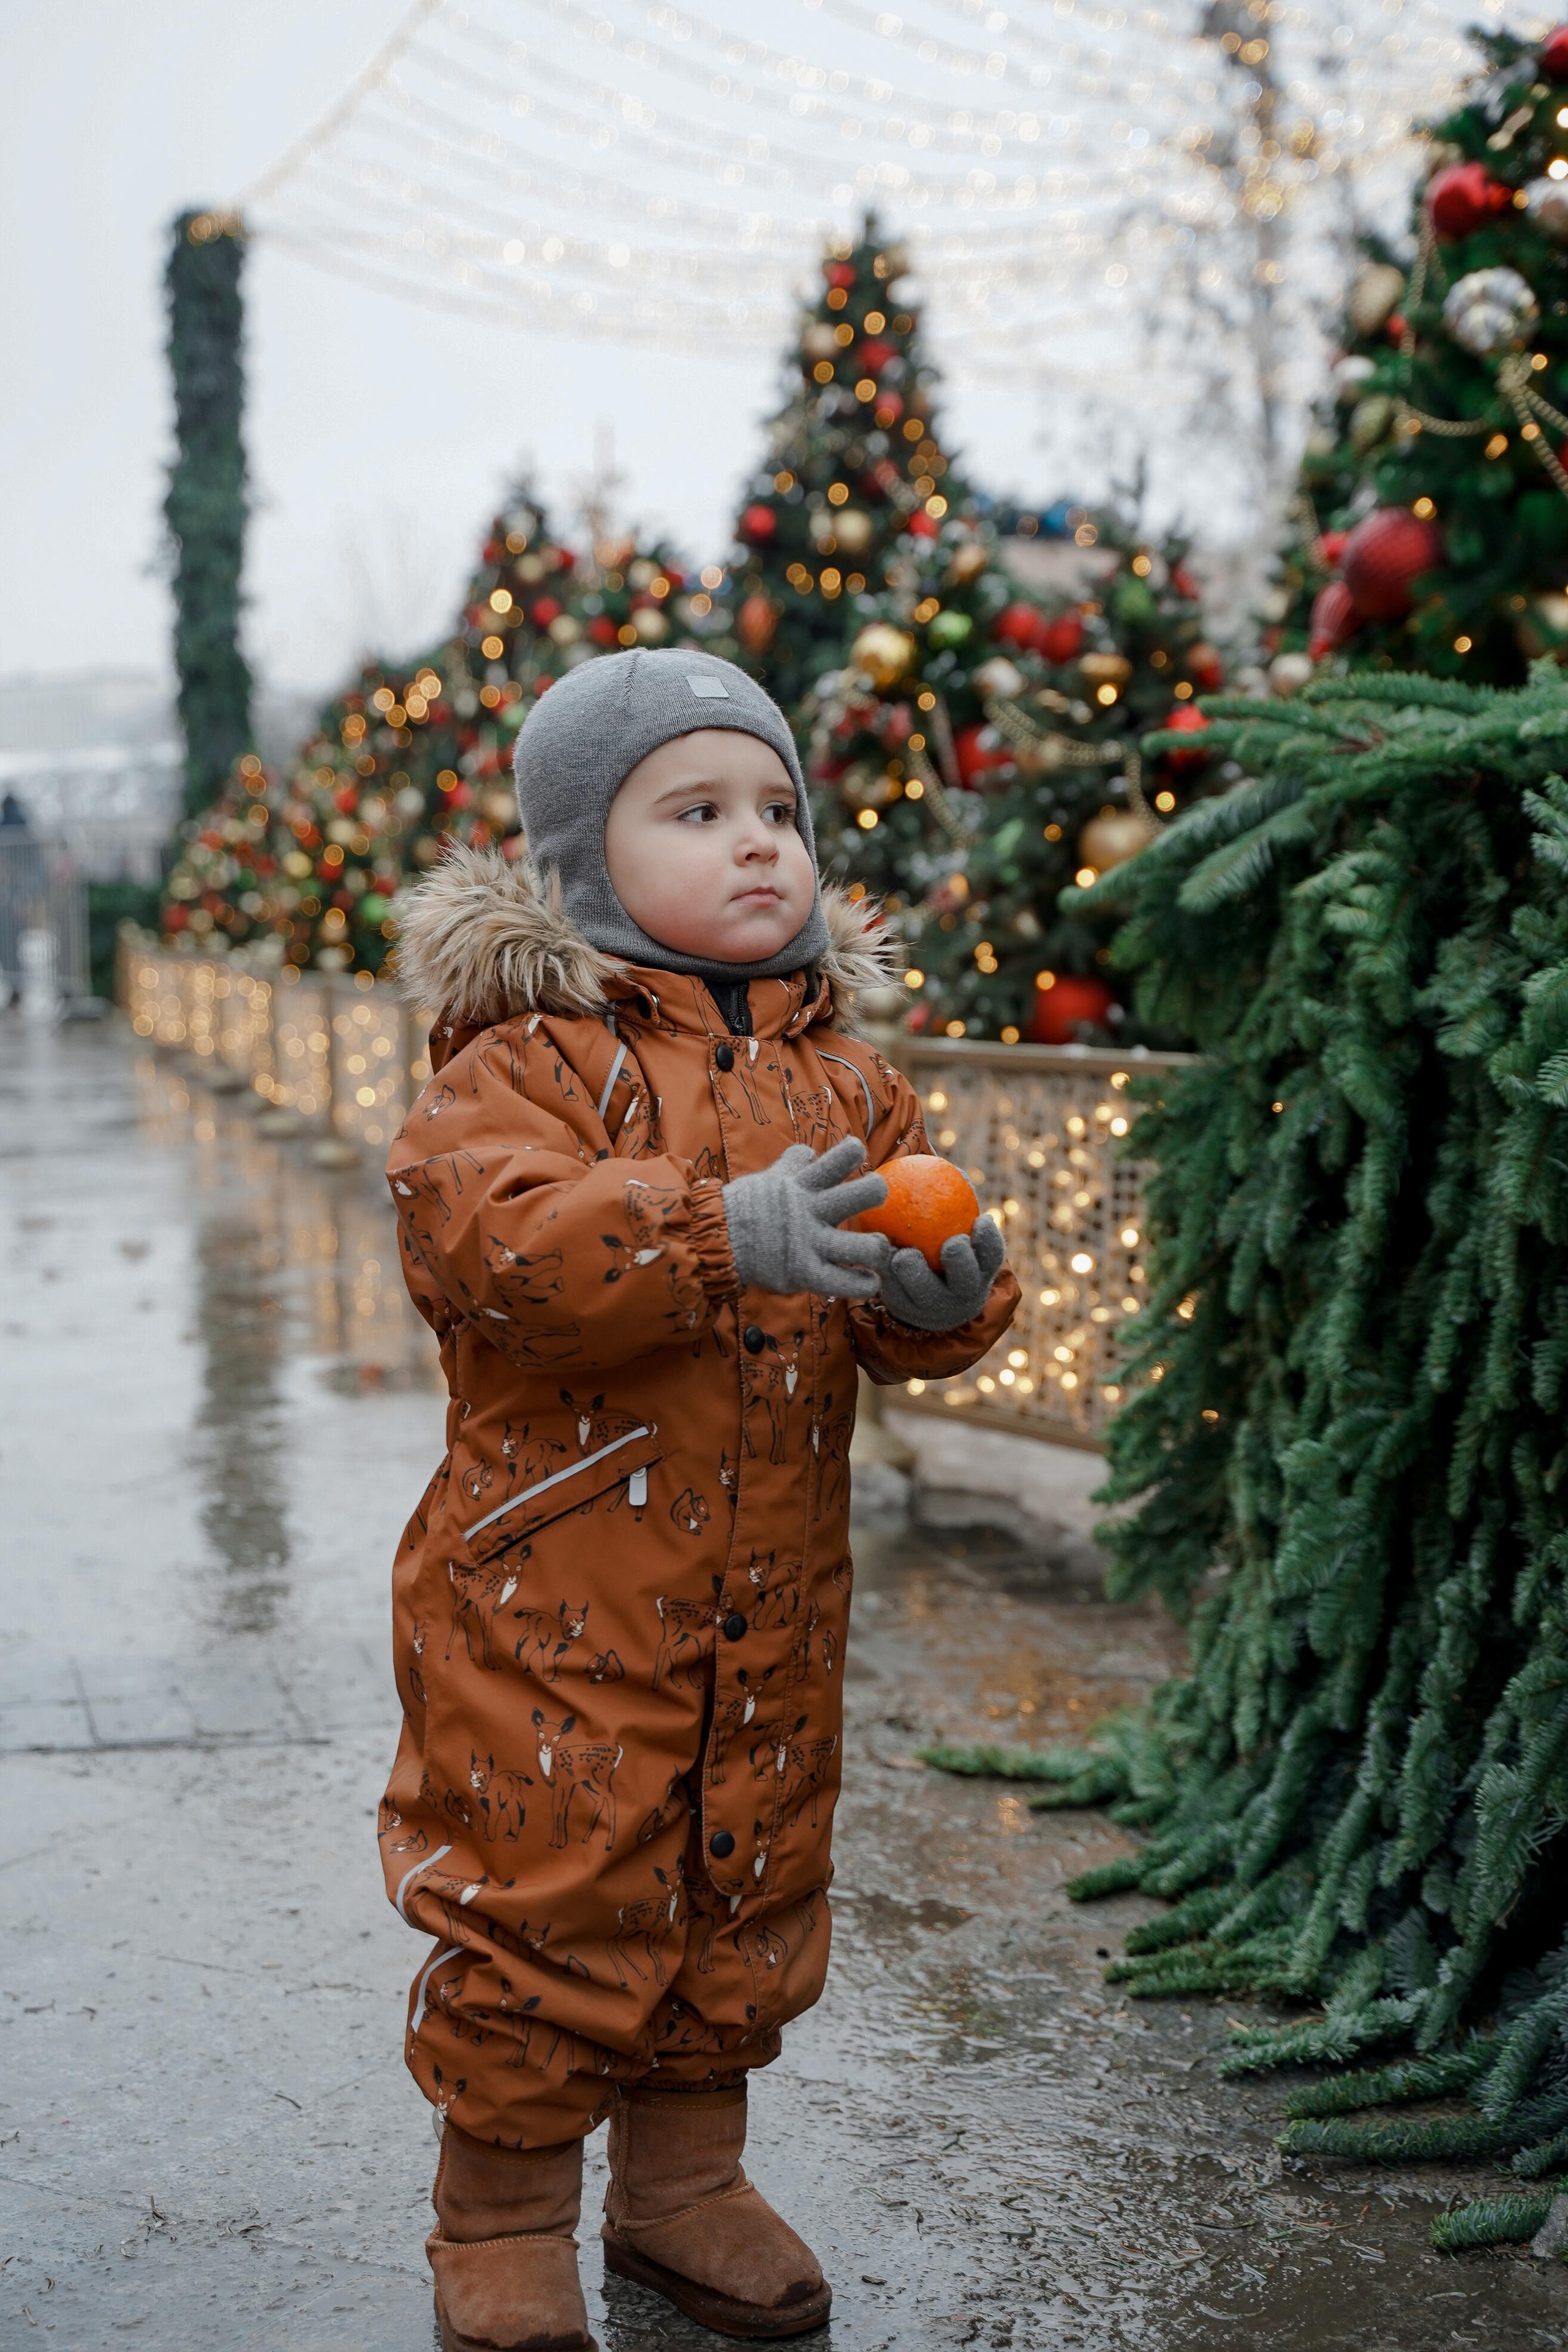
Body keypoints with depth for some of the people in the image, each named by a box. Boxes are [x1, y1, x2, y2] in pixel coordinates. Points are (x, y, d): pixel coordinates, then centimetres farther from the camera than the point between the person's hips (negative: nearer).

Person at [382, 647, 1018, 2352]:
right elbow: (490, 1227, -27)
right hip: (555, 1590, -5)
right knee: (546, 1896, 1)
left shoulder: (838, 1074, 9)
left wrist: (946, 1292, -17)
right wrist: (725, 1235, -37)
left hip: (770, 1598, 6)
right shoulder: (530, 1058, -9)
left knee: (748, 1893, 16)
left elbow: (902, 1310, 7)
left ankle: (682, 2180, 35)